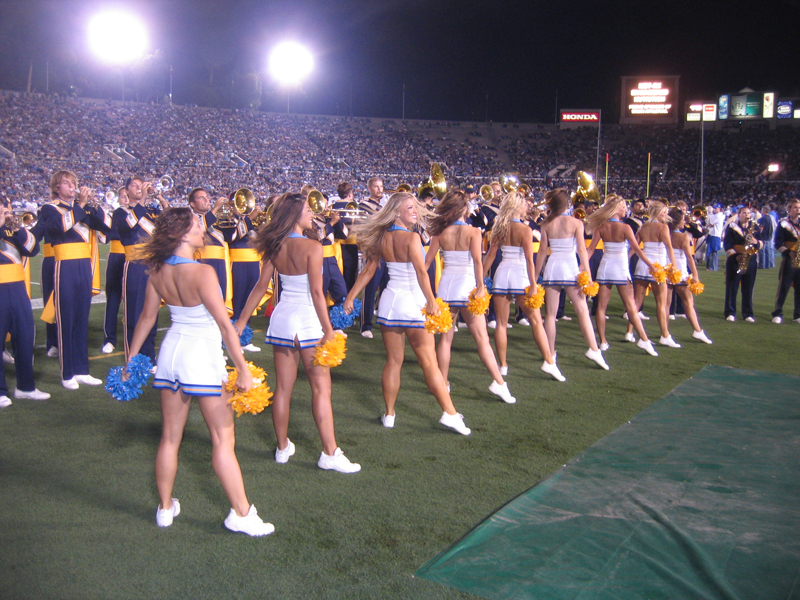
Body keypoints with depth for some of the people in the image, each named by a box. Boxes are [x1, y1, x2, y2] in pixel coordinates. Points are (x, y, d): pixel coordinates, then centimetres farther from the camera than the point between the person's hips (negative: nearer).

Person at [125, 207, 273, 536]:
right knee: (223, 439, 2)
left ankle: (165, 508, 31)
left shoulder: (157, 272, 0)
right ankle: (241, 513, 10)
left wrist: (131, 357, 19)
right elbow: (225, 325, -20)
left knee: (170, 437, 17)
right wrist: (243, 370, -17)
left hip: (171, 350, 7)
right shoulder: (202, 272, -20)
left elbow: (146, 317, 8)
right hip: (202, 353, -7)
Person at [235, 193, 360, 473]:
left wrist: (241, 321, 10)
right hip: (307, 321, -6)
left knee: (283, 387, 13)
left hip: (281, 320, 6)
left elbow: (261, 286, 3)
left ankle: (283, 448, 26)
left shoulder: (274, 248, 2)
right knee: (321, 389, 1)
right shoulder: (312, 247, -13)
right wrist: (328, 330, -14)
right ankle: (330, 453, 5)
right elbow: (316, 292, -17)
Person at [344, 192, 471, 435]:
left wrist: (350, 297, 12)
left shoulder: (382, 238, 5)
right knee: (429, 362, -1)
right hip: (413, 303, -6)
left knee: (393, 361, 14)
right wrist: (431, 301, -29)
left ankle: (389, 414, 21)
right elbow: (421, 271, -24)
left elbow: (368, 270, 7)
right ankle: (450, 413, 4)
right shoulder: (411, 238, -13)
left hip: (390, 302, 6)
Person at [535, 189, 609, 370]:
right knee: (582, 310, 2)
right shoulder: (576, 223, -2)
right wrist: (587, 272, -7)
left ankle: (550, 353, 10)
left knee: (551, 313, 6)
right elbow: (581, 249, -8)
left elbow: (542, 251, 3)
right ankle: (593, 349, -4)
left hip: (551, 268, 2)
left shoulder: (546, 224, 3)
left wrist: (536, 274, 9)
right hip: (570, 267, -2)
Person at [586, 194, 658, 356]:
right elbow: (637, 249, -13)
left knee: (601, 306, 6)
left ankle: (603, 342, 8)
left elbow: (591, 249, -4)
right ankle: (644, 339, 3)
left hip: (605, 268, 3)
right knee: (631, 306, 2)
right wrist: (652, 265, -11)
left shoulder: (601, 227, -1)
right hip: (620, 269, -3)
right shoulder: (625, 227, -10)